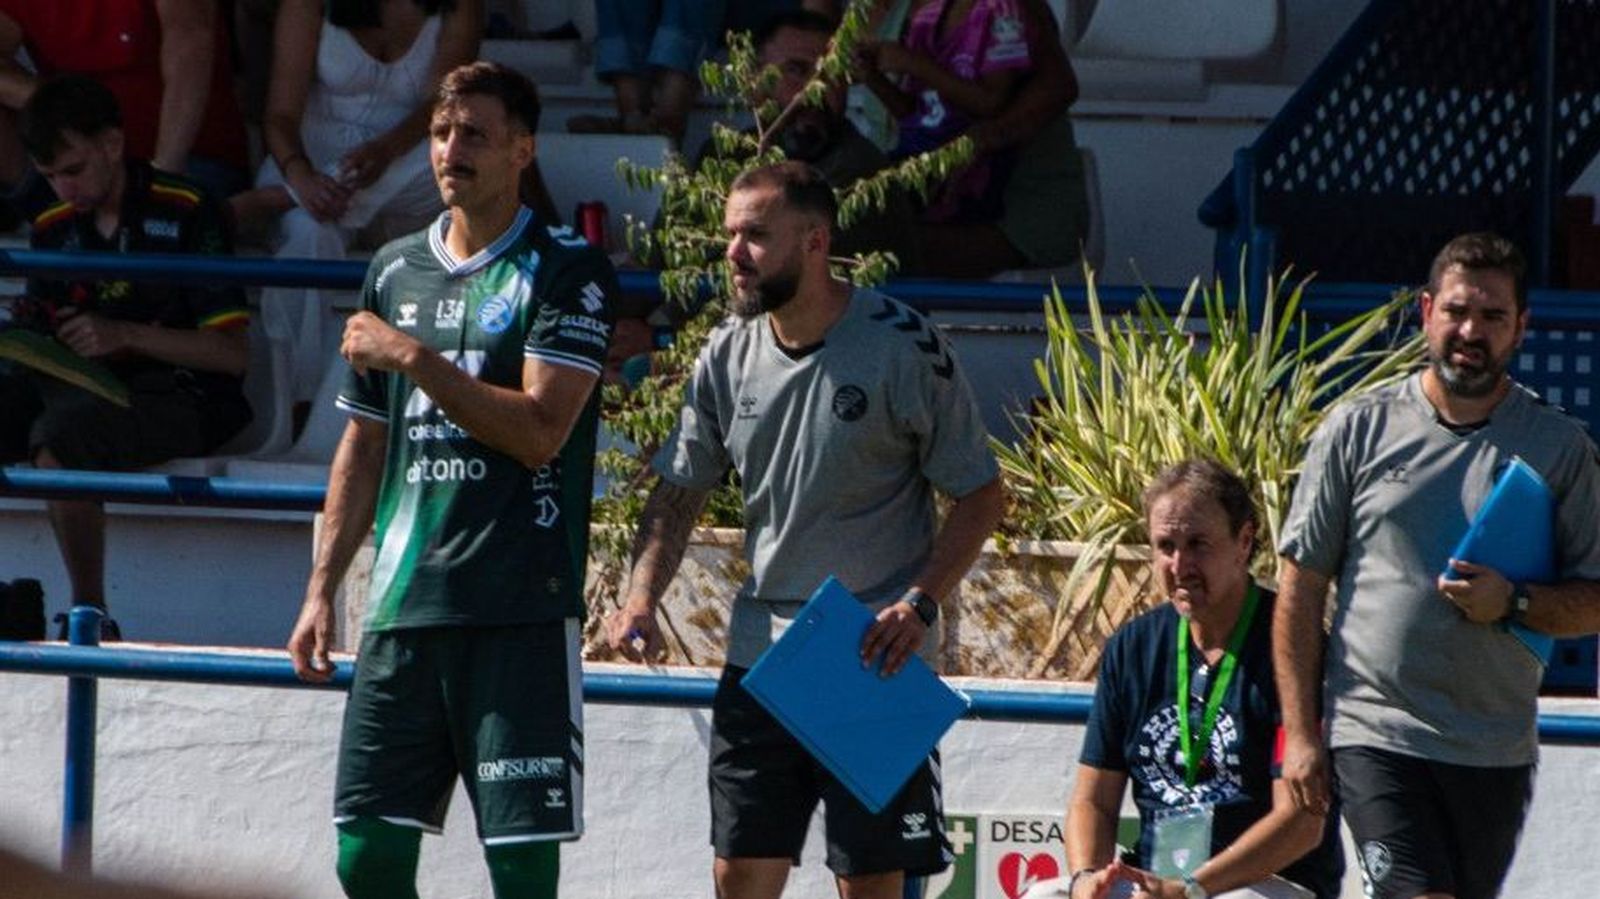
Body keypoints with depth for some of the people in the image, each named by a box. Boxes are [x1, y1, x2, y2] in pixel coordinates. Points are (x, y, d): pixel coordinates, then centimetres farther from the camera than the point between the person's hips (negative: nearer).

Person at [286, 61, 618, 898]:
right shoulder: (395, 270, 16)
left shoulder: (566, 270, -2)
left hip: (520, 610, -6)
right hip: (401, 608, 6)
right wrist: (321, 590, 17)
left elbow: (538, 432, -13)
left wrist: (411, 356, -11)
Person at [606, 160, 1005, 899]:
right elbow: (679, 492, 13)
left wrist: (920, 602, -18)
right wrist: (641, 597, -4)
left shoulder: (901, 347, -10)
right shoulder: (728, 354, 5)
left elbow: (980, 493, -4)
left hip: (876, 660, -5)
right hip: (760, 646, 5)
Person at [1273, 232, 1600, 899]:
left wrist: (1514, 604, -14)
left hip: (1497, 750, 3)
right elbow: (1300, 590, 5)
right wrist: (1300, 733, 0)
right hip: (1376, 737, -3)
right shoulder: (1358, 431, 2)